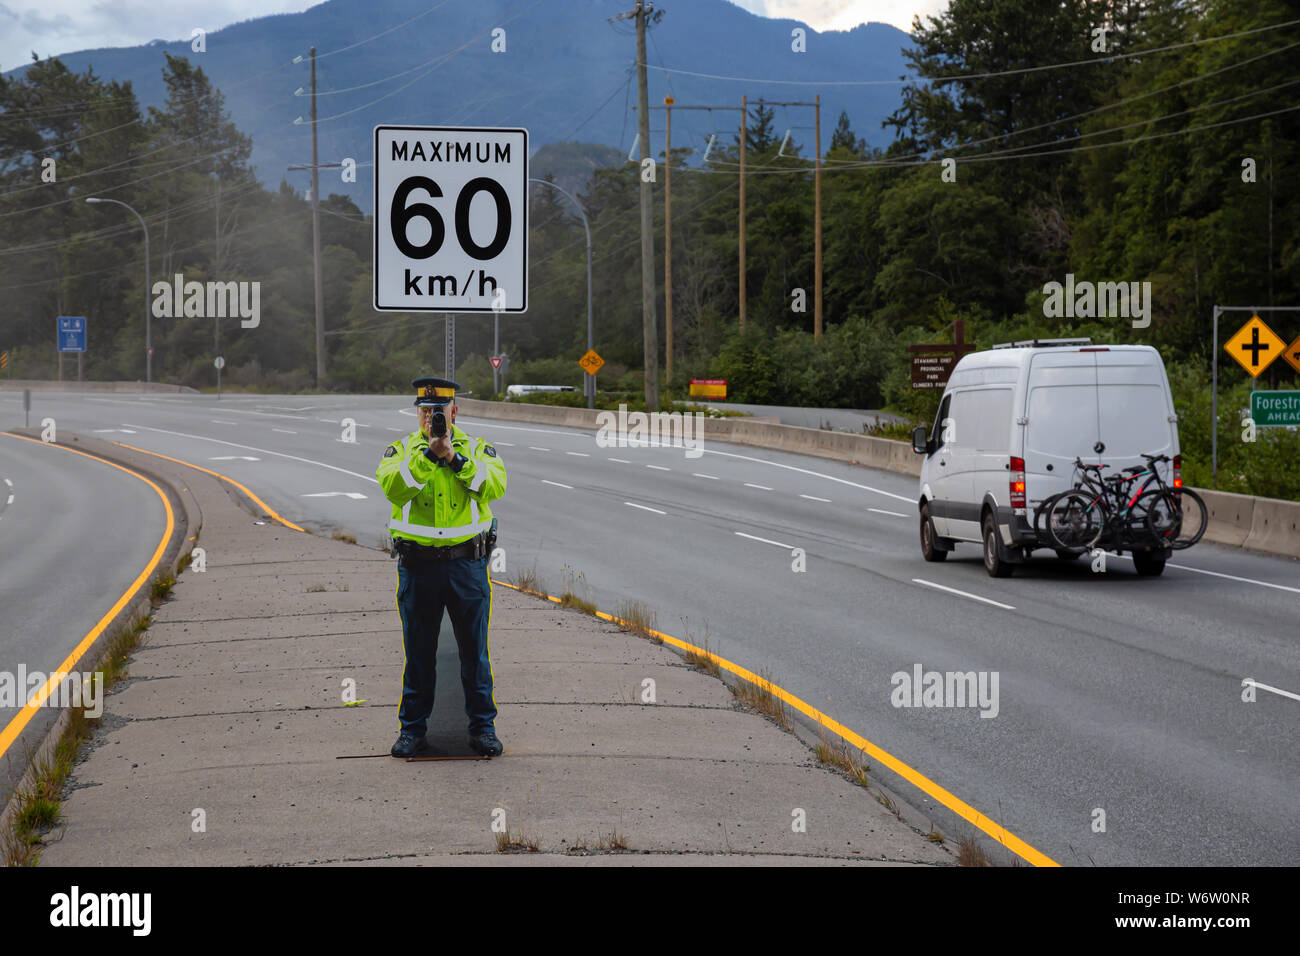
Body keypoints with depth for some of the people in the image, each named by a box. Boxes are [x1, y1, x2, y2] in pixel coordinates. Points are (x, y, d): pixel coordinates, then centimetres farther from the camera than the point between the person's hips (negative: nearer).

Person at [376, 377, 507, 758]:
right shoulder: (402, 449, 6)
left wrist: (457, 459, -19)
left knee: (475, 651, 5)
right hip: (417, 565, 0)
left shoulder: (477, 449, 6)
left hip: (467, 564, 0)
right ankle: (412, 730, 15)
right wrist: (427, 454, -21)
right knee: (418, 652, 7)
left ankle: (483, 728, 13)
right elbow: (391, 486, -14)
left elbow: (496, 485, -12)